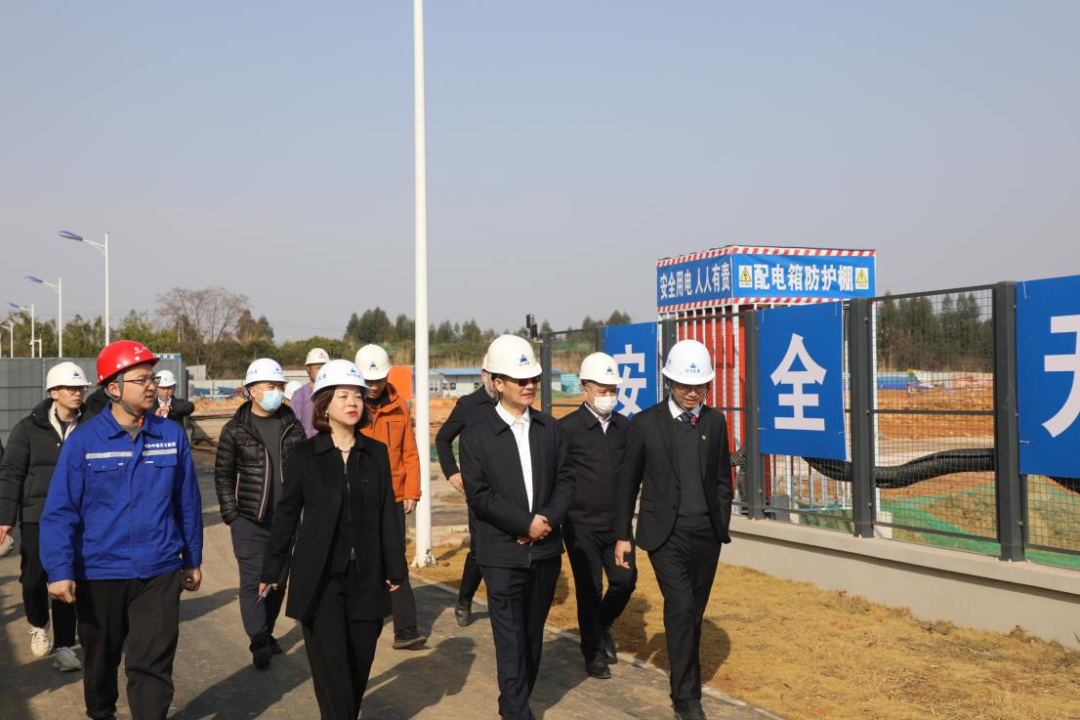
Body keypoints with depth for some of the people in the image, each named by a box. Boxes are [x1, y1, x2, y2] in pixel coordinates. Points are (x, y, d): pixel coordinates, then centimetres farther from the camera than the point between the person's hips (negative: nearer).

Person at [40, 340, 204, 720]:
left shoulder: (171, 435, -2)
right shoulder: (83, 440, -8)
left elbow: (187, 502, 6)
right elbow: (59, 511, -8)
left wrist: (192, 559, 10)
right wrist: (59, 570, -16)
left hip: (159, 573, 0)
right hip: (99, 573, 0)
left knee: (151, 665, -4)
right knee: (101, 659, 21)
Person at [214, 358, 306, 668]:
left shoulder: (292, 426, 7)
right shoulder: (235, 430, -3)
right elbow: (223, 473, 1)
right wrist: (231, 514, -4)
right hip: (249, 521, -4)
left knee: (278, 579, 11)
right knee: (253, 581, -7)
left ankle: (266, 634, 27)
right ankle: (259, 644, -2)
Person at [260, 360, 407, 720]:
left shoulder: (376, 453, 4)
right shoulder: (305, 454, -2)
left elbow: (387, 514, 7)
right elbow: (287, 514, 3)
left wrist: (395, 567, 5)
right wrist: (271, 569, 4)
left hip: (365, 578, 3)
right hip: (320, 579, -2)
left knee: (359, 666, 10)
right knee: (331, 670, -4)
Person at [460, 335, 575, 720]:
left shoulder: (550, 428, 8)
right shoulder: (476, 435, -5)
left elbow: (565, 479, 6)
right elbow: (479, 495, -10)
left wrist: (548, 519, -11)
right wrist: (526, 523, -16)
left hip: (546, 548, 4)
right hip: (503, 553, -4)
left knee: (533, 634, 13)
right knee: (511, 638, -3)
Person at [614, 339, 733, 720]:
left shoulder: (715, 421, 5)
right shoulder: (645, 423, -5)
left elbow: (723, 479, 12)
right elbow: (628, 482, 1)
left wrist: (722, 527, 8)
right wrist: (622, 535, 1)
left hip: (706, 534, 4)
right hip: (666, 533, -3)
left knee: (694, 612, 11)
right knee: (681, 608, -14)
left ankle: (686, 675, 31)